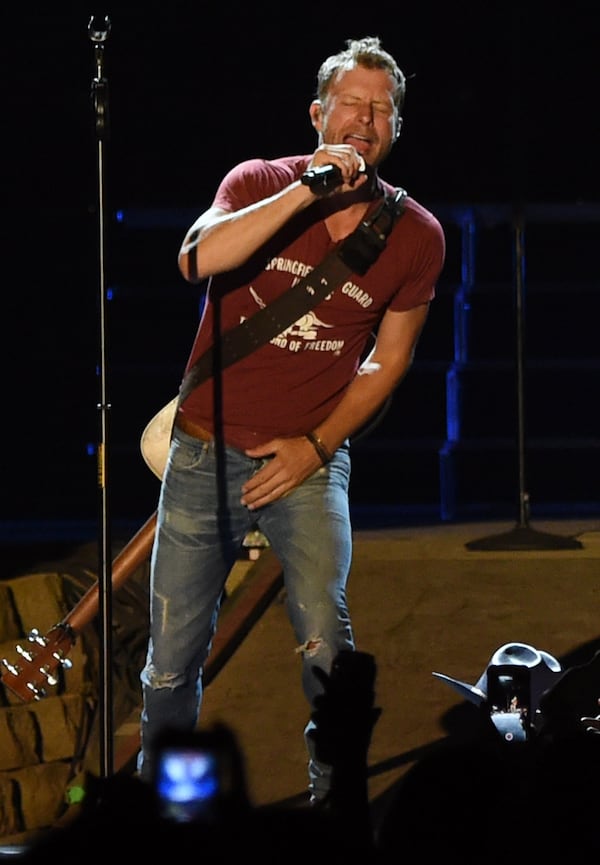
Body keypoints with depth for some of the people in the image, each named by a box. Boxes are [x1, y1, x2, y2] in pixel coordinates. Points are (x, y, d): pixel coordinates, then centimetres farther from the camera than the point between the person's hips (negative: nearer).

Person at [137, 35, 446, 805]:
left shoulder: (415, 235, -2)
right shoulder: (260, 184, -5)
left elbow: (389, 360, 8)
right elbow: (198, 260, -25)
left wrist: (317, 445, -3)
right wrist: (307, 192, -29)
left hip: (307, 458, 0)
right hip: (207, 450, 0)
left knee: (325, 637, -20)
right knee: (174, 647, 6)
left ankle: (337, 794, -5)